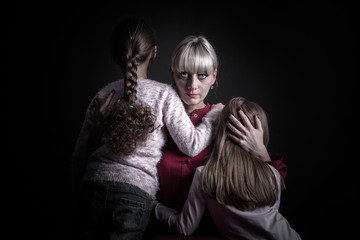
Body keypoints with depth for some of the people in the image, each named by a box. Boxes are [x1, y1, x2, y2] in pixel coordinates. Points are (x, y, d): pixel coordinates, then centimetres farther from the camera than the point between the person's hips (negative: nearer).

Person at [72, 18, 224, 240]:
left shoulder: (103, 96, 9)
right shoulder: (163, 94, -2)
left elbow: (80, 154, 12)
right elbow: (191, 146, -3)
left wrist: (78, 192, 25)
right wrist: (215, 114, 12)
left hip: (93, 187, 4)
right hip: (136, 194, -4)